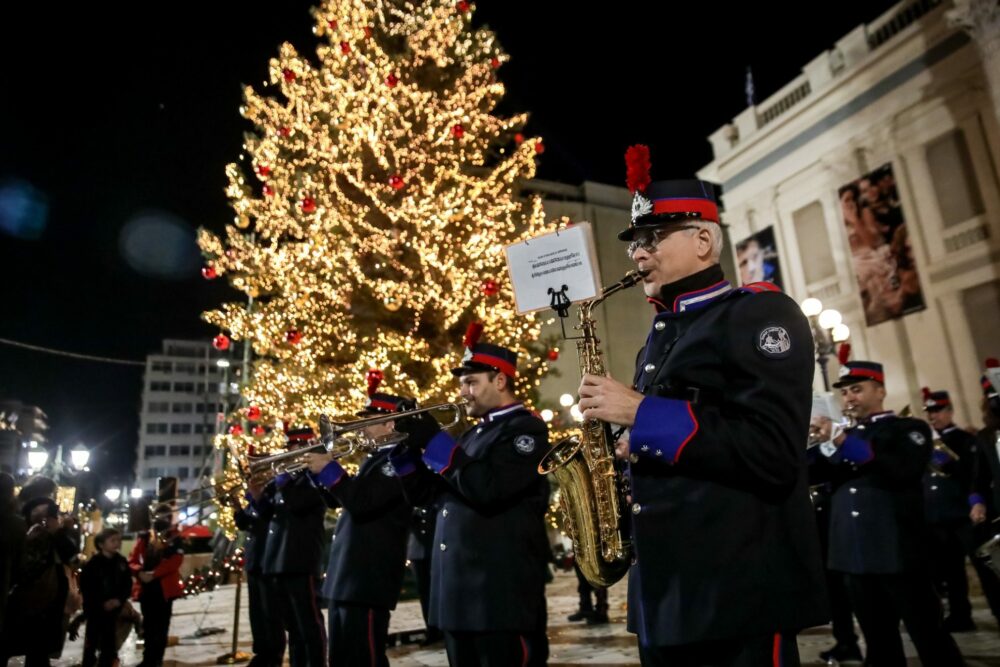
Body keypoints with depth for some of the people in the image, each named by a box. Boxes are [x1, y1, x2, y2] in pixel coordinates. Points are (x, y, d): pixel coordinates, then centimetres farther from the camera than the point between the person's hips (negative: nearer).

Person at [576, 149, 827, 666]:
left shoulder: (759, 313, -8)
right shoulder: (660, 336, 16)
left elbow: (772, 453, -21)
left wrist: (642, 414, -20)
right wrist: (628, 454, 2)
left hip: (737, 591, -7)